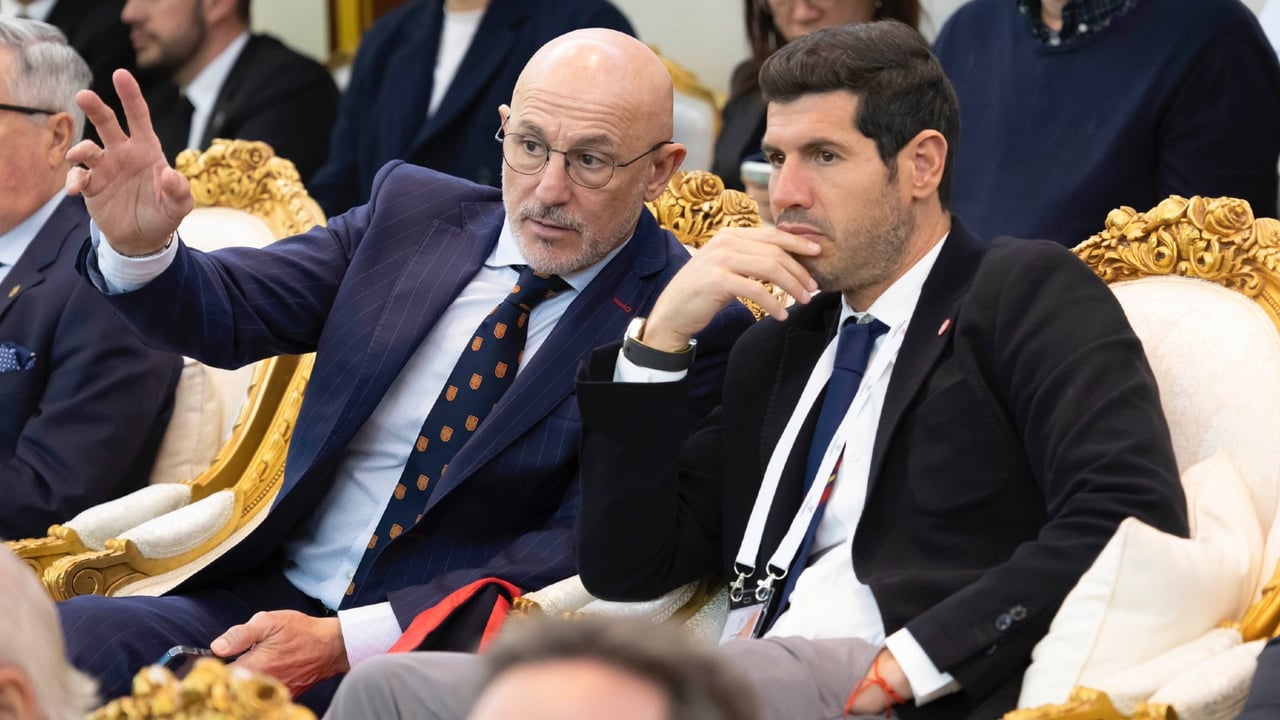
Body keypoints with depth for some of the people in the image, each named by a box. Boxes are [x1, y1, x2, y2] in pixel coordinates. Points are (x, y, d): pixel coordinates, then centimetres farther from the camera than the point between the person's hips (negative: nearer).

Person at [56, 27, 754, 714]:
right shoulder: (410, 210, 9)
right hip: (270, 600, 5)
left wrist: (345, 641, -21)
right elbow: (226, 311, 8)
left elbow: (584, 550, -13)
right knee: (70, 636, -22)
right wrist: (138, 246, -17)